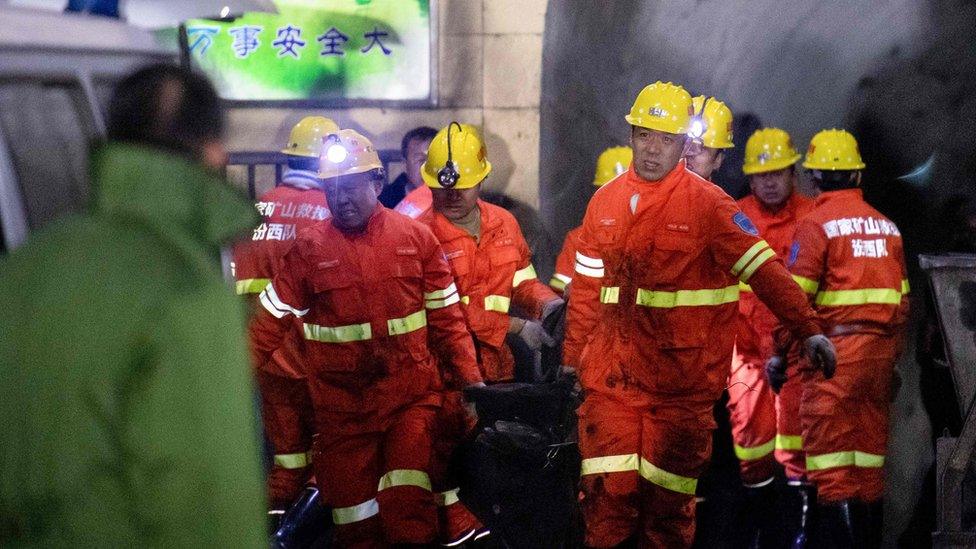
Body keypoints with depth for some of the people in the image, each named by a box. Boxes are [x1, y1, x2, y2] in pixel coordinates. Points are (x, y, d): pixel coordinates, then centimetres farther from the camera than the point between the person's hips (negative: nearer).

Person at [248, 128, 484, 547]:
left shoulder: (416, 238, 2)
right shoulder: (308, 249, 1)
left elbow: (446, 317, 5)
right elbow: (269, 322, 1)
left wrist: (470, 379, 0)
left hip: (411, 395, -1)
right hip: (342, 406, 1)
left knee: (409, 509, -15)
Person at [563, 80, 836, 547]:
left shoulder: (708, 203, -5)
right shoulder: (605, 202, 8)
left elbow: (764, 269, -10)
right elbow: (587, 287, 15)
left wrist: (808, 329, -20)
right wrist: (572, 356, 18)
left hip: (683, 379, -3)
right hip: (612, 373, 3)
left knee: (668, 499, 6)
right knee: (606, 491, 3)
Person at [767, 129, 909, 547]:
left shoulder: (816, 224, -5)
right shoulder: (886, 225, 14)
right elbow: (901, 300, 15)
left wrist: (780, 355, -3)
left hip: (835, 352, -6)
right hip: (879, 352, 6)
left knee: (831, 460, -4)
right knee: (869, 456, 12)